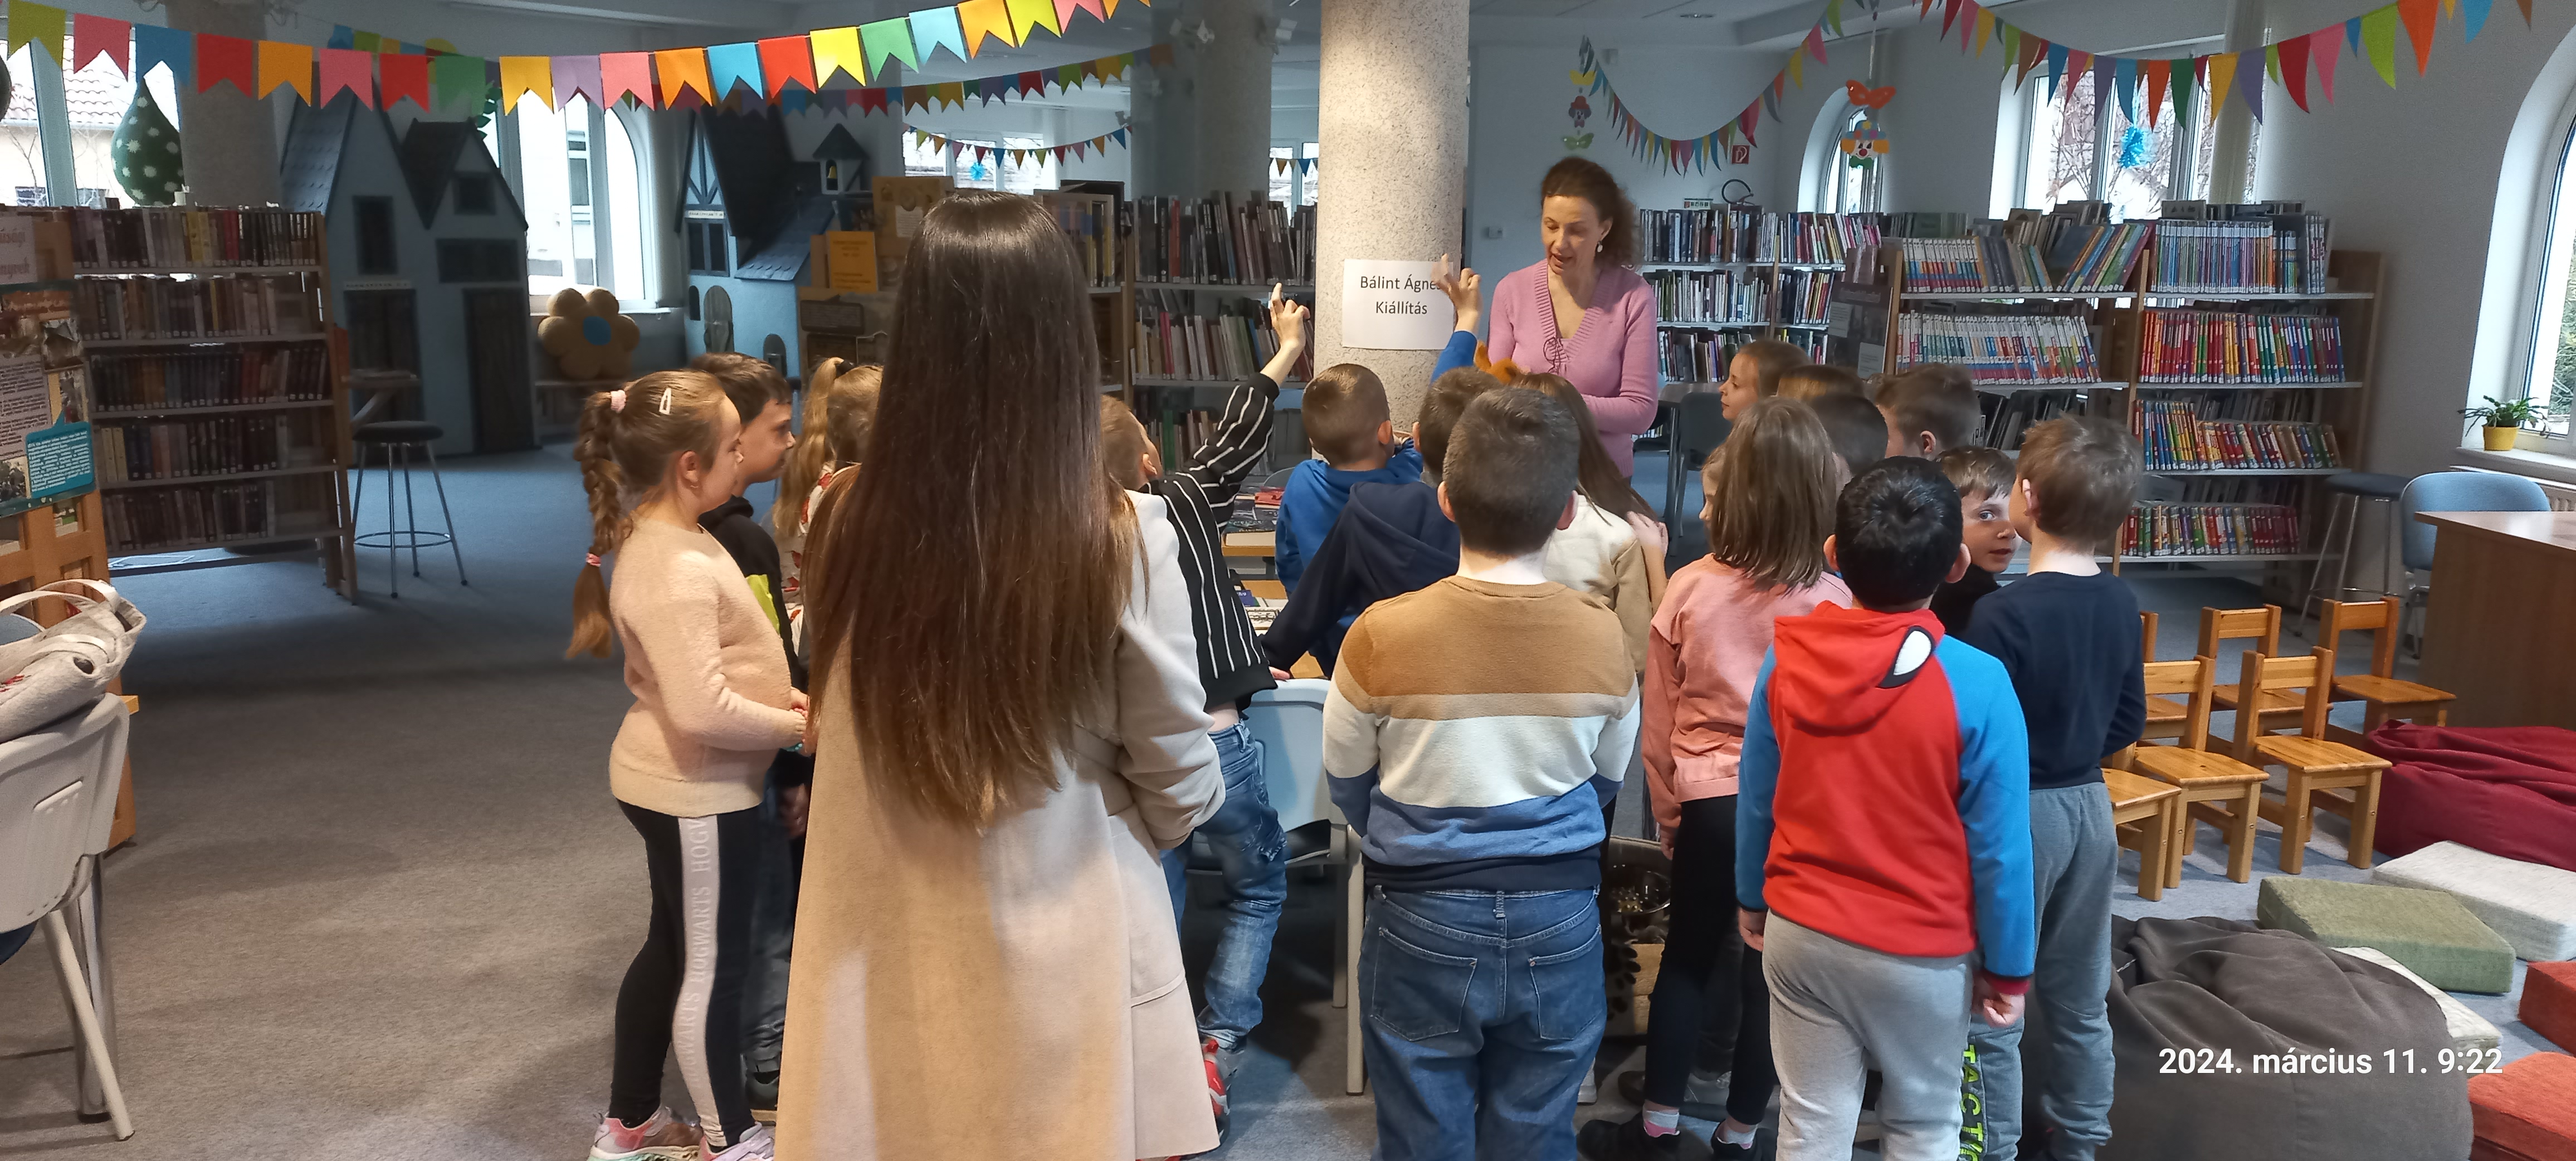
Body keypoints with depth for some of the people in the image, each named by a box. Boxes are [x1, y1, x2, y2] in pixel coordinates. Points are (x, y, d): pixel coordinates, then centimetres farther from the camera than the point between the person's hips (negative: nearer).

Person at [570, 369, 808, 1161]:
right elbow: (701, 710, -30)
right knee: (713, 967, 5)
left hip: (673, 781, 10)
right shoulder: (678, 569, -26)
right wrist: (796, 726, -18)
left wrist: (778, 694, 7)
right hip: (696, 789, -10)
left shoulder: (663, 543, 7)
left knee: (672, 950, 21)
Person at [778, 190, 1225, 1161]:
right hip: (1069, 958, -1)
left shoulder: (853, 529, -14)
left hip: (894, 966, 2)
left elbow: (844, 749, 4)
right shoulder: (1122, 539, -20)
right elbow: (1182, 789, -7)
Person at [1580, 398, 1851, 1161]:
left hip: (1708, 801, 1)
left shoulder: (1690, 588, -6)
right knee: (1770, 971, 12)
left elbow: (1659, 721, 0)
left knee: (1689, 955, 17)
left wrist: (1667, 811, 12)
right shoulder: (1833, 601, -10)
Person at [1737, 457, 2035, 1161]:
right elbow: (1999, 846, -13)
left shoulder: (1786, 659, -10)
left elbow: (1755, 803, 1)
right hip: (1921, 952, -2)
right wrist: (2008, 967, 0)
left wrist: (1752, 900, 17)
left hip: (1799, 934, 3)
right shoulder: (1977, 684, -21)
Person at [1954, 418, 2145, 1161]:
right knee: (2080, 998, 20)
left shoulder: (2004, 612, -22)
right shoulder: (2121, 604, 0)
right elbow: (2129, 722, 9)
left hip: (2015, 814, -7)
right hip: (2089, 805, 7)